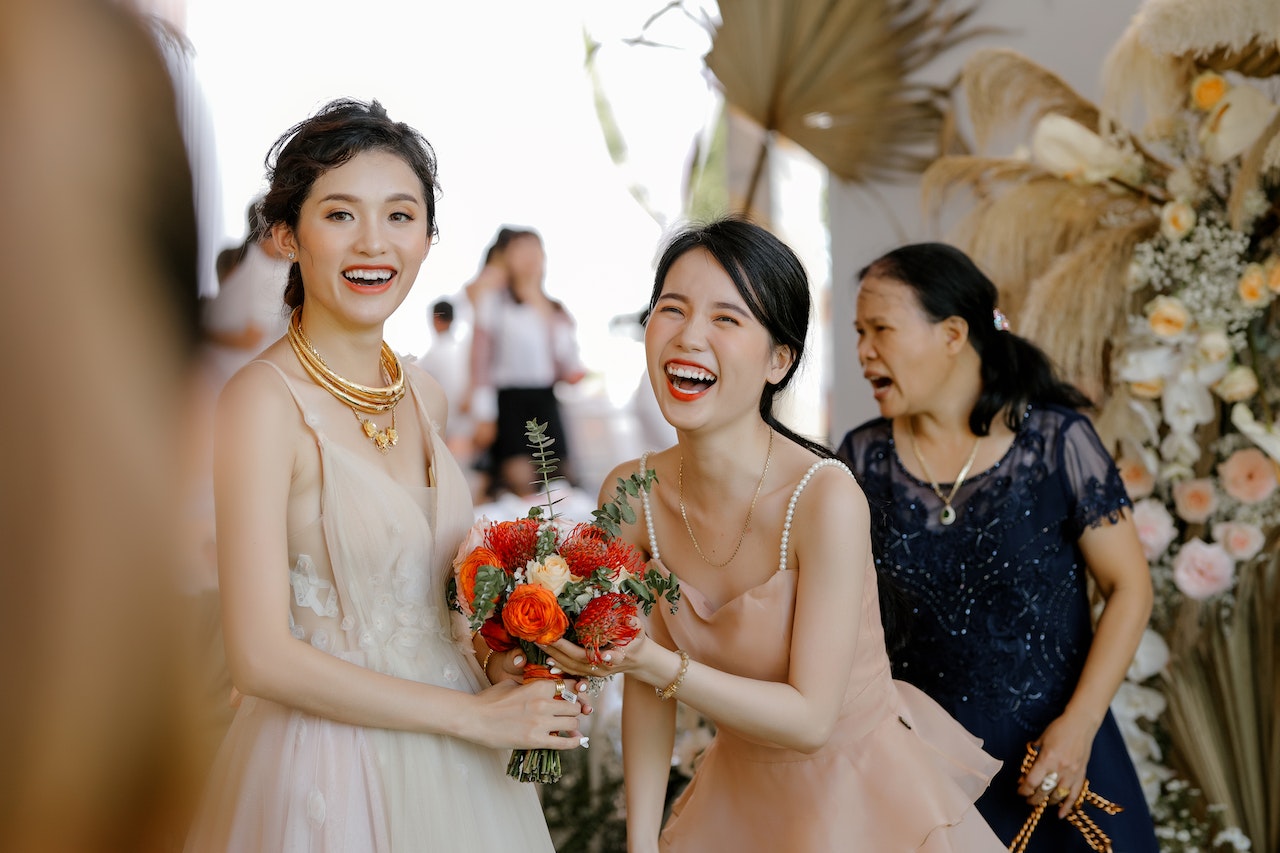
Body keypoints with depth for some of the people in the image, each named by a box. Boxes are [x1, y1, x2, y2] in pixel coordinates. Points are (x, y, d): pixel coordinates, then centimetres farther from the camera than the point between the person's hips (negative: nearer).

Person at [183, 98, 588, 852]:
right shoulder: (263, 401, -17)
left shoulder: (423, 395, 3)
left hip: (451, 762, 6)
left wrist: (491, 659, -3)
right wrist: (476, 714, -15)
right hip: (330, 767, -6)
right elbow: (263, 658, -21)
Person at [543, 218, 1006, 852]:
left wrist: (651, 662, -34)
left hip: (865, 799, -4)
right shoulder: (629, 495, -14)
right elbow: (647, 690, -3)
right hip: (737, 796, 4)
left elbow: (809, 718, -25)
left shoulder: (825, 500, -29)